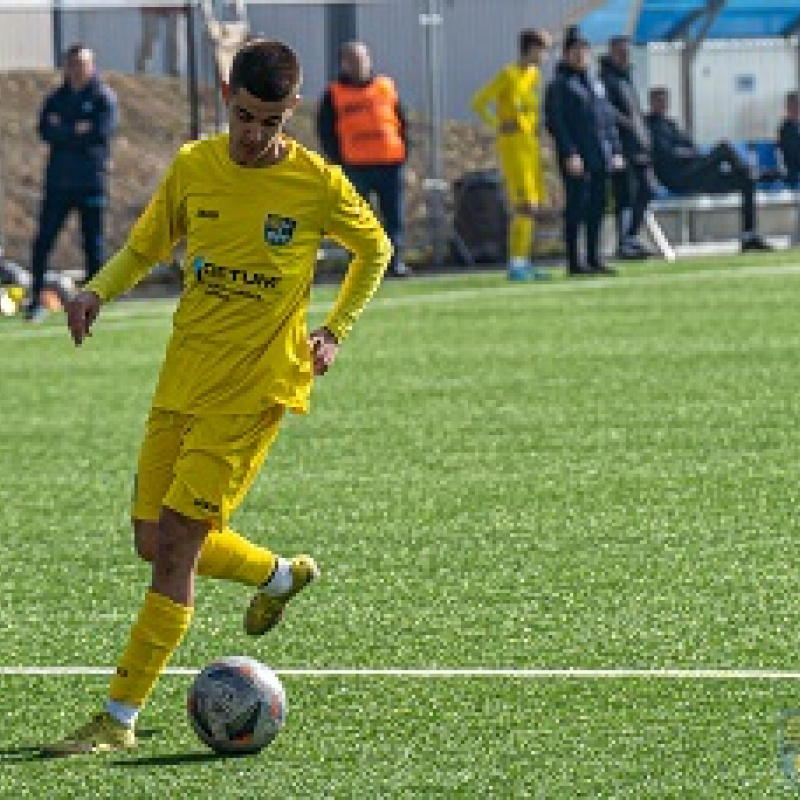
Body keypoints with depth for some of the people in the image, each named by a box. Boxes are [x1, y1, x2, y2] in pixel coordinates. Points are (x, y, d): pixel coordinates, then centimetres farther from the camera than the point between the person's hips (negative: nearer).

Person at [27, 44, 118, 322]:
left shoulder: (104, 98, 1)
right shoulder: (57, 98, 14)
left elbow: (100, 134, -12)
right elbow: (45, 130, -1)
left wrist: (63, 132, -7)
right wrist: (77, 132, -13)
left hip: (91, 183, -3)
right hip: (58, 181, 4)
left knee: (93, 246, 0)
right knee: (43, 243, -2)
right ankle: (37, 299, 3)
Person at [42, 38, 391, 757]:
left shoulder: (319, 185, -8)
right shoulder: (194, 167, 1)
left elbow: (375, 247, 11)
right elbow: (145, 247, 13)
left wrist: (334, 332, 2)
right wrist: (98, 291, -7)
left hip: (254, 389, -5)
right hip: (182, 380, 5)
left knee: (174, 547, -11)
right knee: (154, 542, 9)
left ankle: (120, 719, -8)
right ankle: (281, 576, 38)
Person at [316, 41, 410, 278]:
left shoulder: (386, 87, 12)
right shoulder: (334, 94, 3)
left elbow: (402, 122, 16)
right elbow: (325, 131, 3)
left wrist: (403, 150, 6)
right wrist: (338, 160, -6)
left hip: (390, 164, 3)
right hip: (356, 167, -3)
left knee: (394, 217, 4)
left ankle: (396, 260, 11)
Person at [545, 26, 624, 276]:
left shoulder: (595, 83, 19)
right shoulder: (559, 85, -3)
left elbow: (608, 120, 21)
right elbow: (555, 123, -10)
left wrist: (616, 150, 12)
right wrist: (570, 154, -18)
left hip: (602, 159, 7)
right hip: (577, 160, -7)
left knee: (597, 208, 8)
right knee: (576, 207, -7)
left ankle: (594, 258, 15)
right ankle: (574, 261, -5)